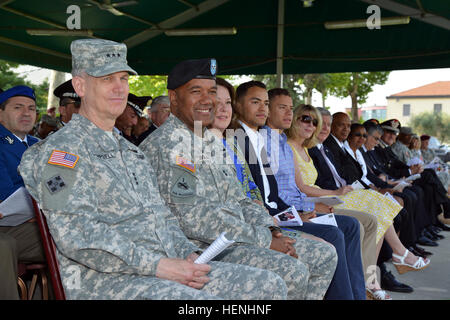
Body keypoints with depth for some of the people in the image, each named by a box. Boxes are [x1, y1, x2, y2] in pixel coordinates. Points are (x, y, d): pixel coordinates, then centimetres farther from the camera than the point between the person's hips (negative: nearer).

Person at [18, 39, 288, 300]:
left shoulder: (130, 150, 24)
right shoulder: (62, 150, -4)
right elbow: (76, 235, -17)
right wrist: (157, 266, -20)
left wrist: (188, 254, 3)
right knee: (203, 302, -34)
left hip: (165, 268, 8)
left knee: (270, 286, -5)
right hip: (103, 279, -8)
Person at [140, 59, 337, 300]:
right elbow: (195, 221, -21)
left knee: (324, 255, 6)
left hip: (237, 240, 9)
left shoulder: (214, 142, 17)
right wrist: (265, 241, -17)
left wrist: (272, 230, 1)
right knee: (292, 271, -26)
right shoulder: (163, 146, -13)